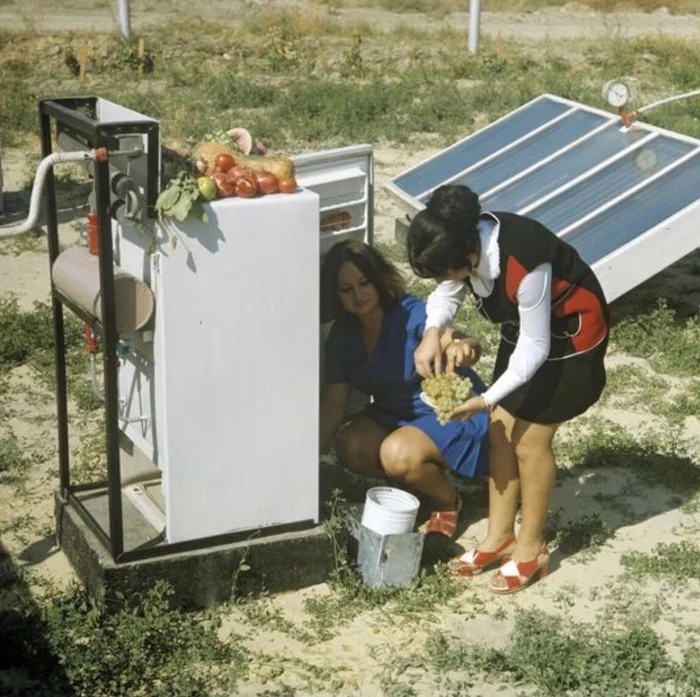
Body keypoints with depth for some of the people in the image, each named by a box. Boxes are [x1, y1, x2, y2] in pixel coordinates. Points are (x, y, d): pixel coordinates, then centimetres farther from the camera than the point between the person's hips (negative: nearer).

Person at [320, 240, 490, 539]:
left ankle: (448, 502, -1)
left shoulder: (411, 314, -24)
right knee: (350, 447, -21)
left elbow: (452, 341, -41)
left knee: (398, 454, -32)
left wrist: (463, 348, -66)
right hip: (396, 414, 6)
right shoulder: (342, 336, -6)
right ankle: (422, 476, 4)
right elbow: (333, 404, -6)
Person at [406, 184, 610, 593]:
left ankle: (531, 548, 15)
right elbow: (447, 294, 0)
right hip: (525, 328, 8)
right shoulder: (466, 242, -18)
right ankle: (500, 536, 23)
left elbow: (535, 347, -29)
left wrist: (486, 400, -28)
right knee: (502, 429, 9)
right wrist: (433, 334, -20)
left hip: (569, 335, -8)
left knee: (530, 439, -2)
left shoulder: (524, 266, -40)